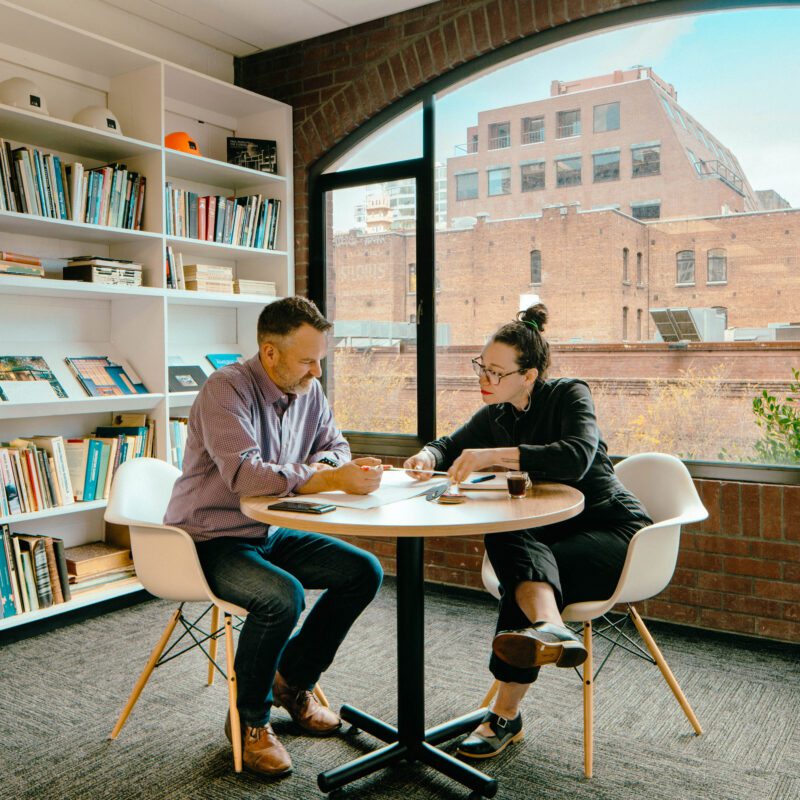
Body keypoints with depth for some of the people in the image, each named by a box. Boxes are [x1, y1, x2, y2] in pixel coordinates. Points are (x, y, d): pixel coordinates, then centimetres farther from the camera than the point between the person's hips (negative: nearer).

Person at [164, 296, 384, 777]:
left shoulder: (309, 390, 2)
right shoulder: (226, 390, -21)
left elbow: (335, 446, 12)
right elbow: (246, 475, -33)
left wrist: (322, 466, -13)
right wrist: (334, 479, -35)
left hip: (270, 534, 8)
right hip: (211, 540, -8)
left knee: (364, 572, -2)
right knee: (283, 597, -33)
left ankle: (291, 681, 16)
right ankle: (250, 720, -4)